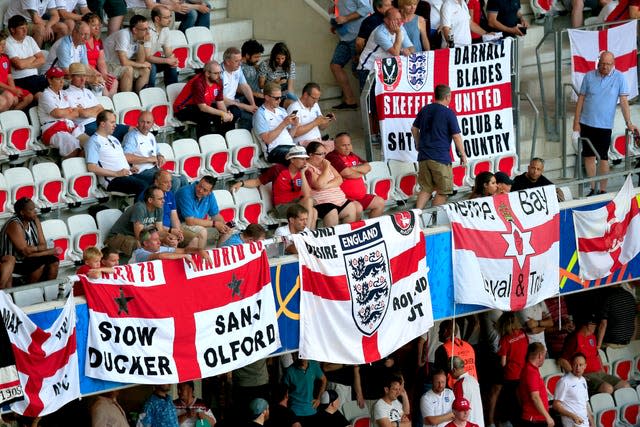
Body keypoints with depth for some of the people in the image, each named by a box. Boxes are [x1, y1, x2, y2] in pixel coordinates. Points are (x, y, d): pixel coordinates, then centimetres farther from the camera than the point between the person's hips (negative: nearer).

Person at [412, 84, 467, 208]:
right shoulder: (448, 113, -8)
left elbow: (414, 129, 18)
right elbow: (456, 136, -8)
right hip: (441, 157, -6)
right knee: (442, 191, 3)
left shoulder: (424, 110, 10)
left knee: (426, 189, 14)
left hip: (423, 157, 6)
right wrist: (463, 154, 2)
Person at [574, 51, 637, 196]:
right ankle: (592, 189, 16)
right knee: (589, 156, 6)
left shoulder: (619, 78, -4)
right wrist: (576, 122, 2)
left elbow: (623, 101, -6)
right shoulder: (589, 77, 1)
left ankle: (603, 190, 10)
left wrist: (628, 122, -14)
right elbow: (581, 99, 6)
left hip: (604, 125, -2)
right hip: (587, 123, 2)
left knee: (603, 157, 2)